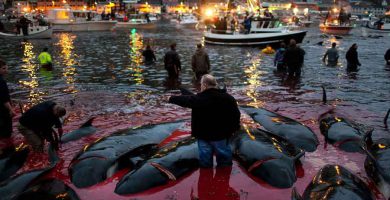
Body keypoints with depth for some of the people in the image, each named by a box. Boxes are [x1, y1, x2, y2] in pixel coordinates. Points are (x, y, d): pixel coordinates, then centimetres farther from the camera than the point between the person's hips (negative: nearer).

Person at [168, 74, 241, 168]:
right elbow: (236, 114, 0)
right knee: (223, 152, 19)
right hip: (221, 133, 3)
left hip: (204, 133, -2)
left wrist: (172, 98, 8)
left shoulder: (199, 98, -18)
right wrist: (234, 128, 10)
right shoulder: (228, 98, -5)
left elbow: (185, 100, -8)